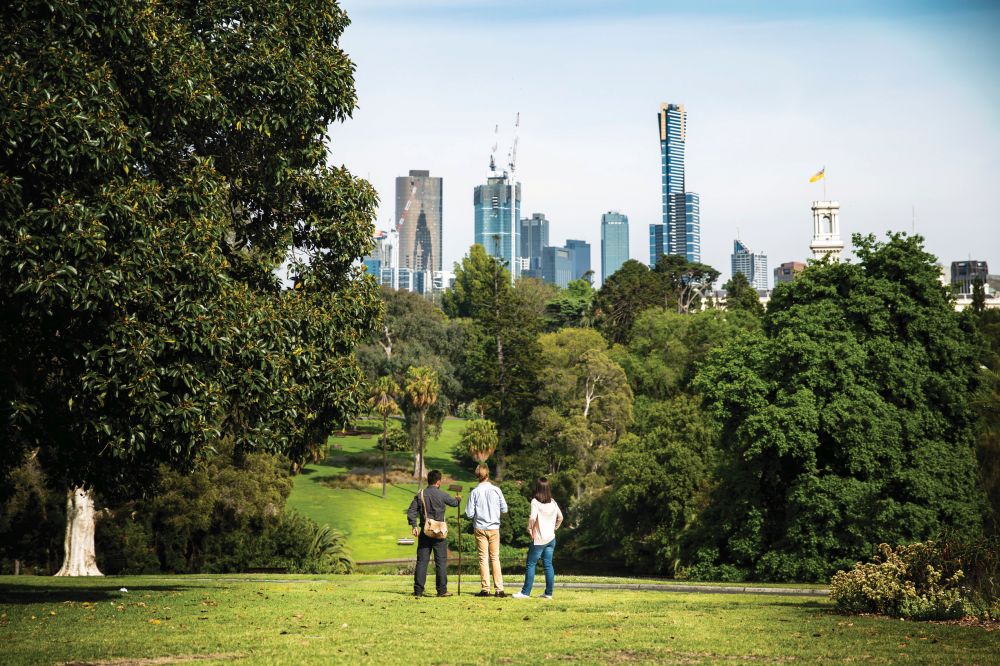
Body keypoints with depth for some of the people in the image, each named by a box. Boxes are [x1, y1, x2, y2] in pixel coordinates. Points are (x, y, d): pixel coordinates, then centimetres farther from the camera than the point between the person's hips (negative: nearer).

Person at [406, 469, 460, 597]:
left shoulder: (420, 495, 2)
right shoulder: (442, 495, -6)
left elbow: (411, 512, -4)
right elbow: (454, 502, 12)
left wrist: (414, 526, -2)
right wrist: (458, 498, 34)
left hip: (424, 532, 3)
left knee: (422, 561, 5)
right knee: (441, 561, 3)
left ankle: (418, 590, 4)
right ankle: (442, 590, 3)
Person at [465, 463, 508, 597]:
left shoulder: (474, 492, -8)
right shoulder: (496, 490, -4)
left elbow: (469, 514, -8)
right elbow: (504, 509, 0)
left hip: (480, 528, -1)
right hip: (494, 528, 1)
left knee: (483, 558, 3)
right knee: (495, 558, 5)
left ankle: (485, 589, 0)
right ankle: (499, 589, 0)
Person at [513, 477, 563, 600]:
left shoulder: (535, 502, -12)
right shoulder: (553, 502, 6)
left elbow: (532, 518, -24)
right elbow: (560, 517, 14)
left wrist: (529, 529, -10)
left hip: (538, 539, -6)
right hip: (551, 539, 6)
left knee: (530, 565, 1)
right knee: (548, 565, 8)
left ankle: (525, 592, 2)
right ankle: (549, 593, 8)